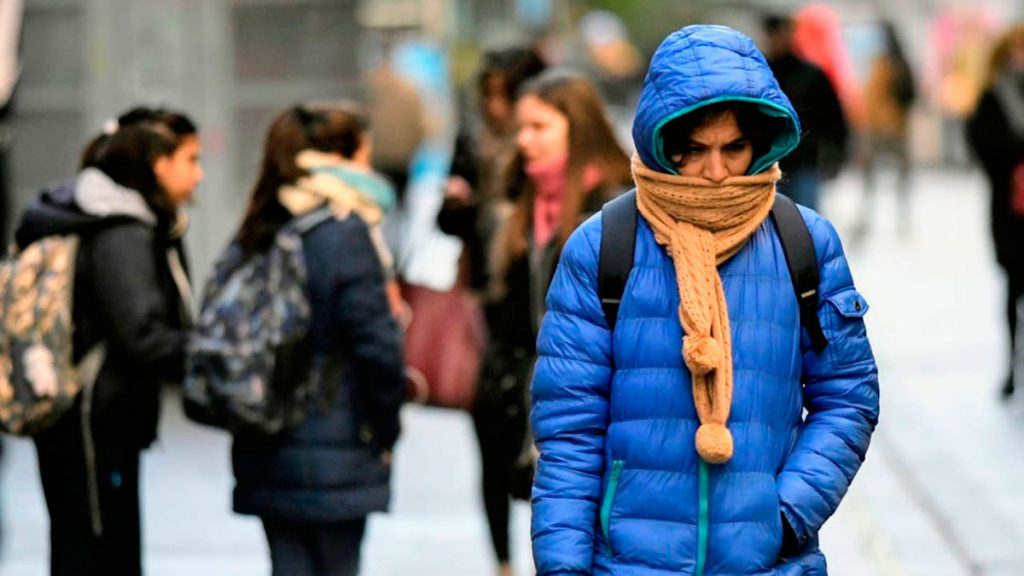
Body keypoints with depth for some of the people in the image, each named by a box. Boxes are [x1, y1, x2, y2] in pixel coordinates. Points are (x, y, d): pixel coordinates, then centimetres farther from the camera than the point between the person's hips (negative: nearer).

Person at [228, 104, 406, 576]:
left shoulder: (258, 234, 8)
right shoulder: (346, 235, -13)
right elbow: (377, 342, -16)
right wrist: (386, 429, -3)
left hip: (266, 449, 6)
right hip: (335, 454, -6)